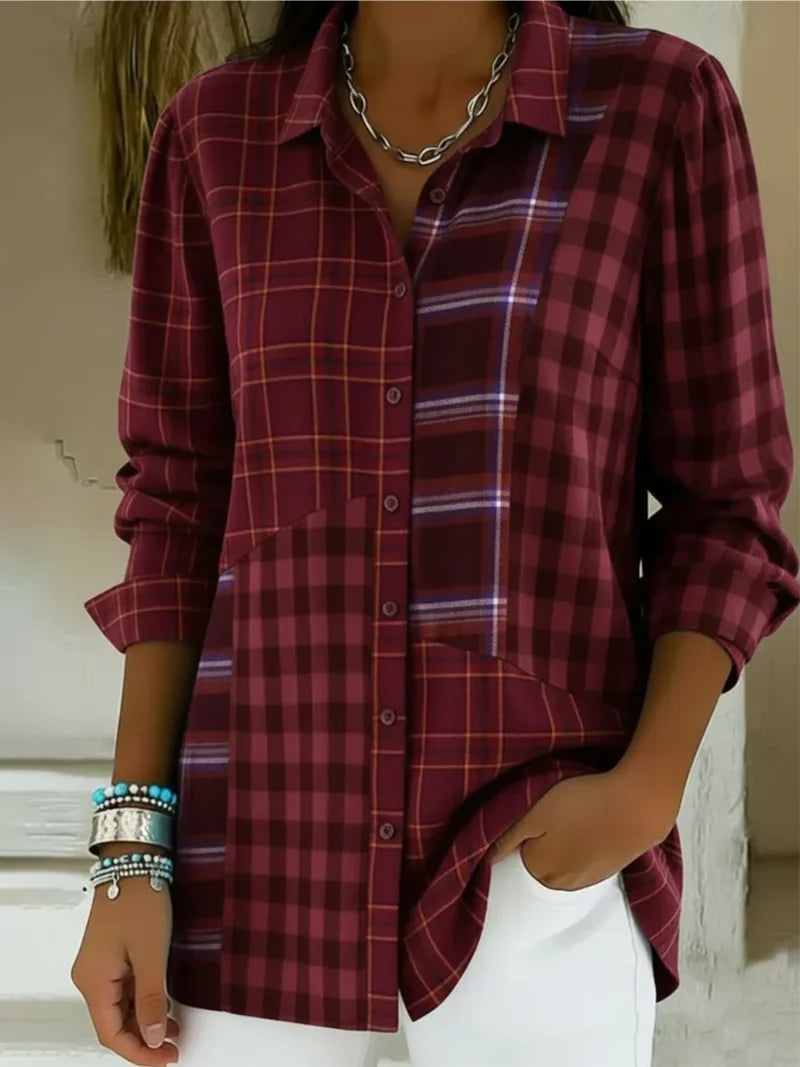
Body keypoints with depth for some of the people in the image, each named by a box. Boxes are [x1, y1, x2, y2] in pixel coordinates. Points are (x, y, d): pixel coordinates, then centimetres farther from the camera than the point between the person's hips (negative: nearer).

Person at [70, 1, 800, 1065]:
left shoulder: (661, 105, -4)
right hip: (265, 855, 2)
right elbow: (180, 506, 4)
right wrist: (132, 844, -1)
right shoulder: (216, 131, 2)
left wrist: (651, 789, -13)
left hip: (546, 866, -1)